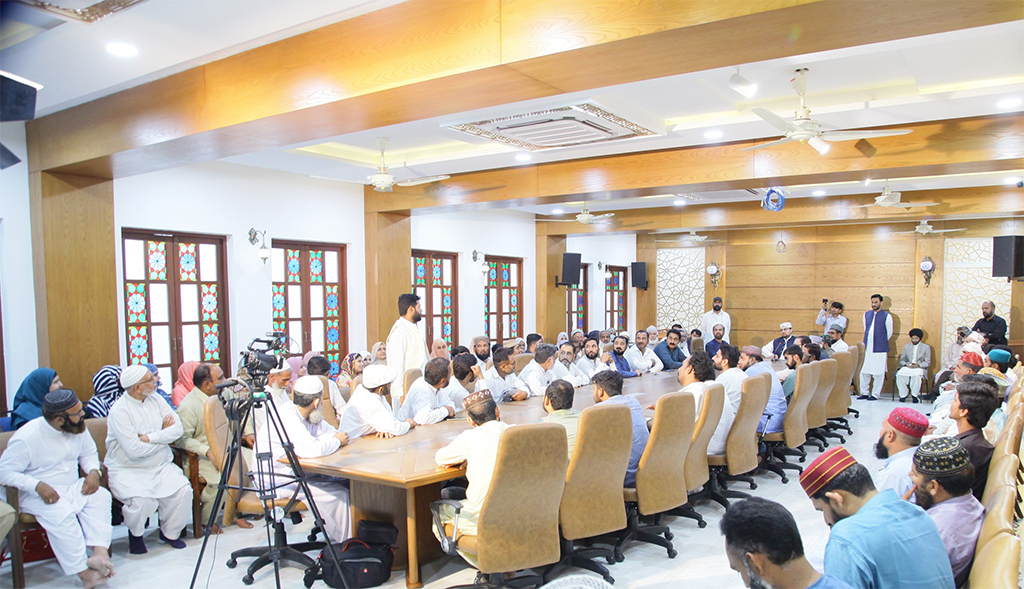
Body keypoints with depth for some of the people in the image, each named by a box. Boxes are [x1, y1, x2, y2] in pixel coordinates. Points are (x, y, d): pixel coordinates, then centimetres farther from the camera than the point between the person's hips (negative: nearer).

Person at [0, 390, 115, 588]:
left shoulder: (78, 428, -1)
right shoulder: (26, 438, -19)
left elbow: (89, 452, 14)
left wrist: (93, 471, -8)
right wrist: (38, 486, -29)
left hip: (73, 488, 6)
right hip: (38, 494, -5)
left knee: (101, 496, -24)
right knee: (62, 513, -35)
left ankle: (99, 552, -36)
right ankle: (84, 572, -32)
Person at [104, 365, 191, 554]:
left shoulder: (156, 400, 5)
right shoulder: (119, 410, -14)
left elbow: (178, 428, -4)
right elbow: (134, 450, -22)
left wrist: (150, 437, -18)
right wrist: (163, 435, -8)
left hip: (161, 466, 5)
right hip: (128, 470, -5)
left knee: (183, 490, -20)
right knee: (142, 499, -31)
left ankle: (170, 532, 8)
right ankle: (135, 533, 4)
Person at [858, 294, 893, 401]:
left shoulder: (886, 316, -2)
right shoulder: (867, 314, 11)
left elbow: (889, 333, 4)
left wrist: (881, 342, 9)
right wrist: (866, 342, 15)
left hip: (880, 349, -4)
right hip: (867, 348, 4)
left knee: (878, 373, 0)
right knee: (864, 371, 6)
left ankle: (875, 394, 9)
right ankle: (865, 393, 16)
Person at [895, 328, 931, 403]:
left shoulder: (926, 347, 12)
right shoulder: (906, 347, 20)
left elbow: (927, 363, 4)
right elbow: (901, 360, 15)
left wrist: (918, 365, -16)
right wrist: (906, 364, -9)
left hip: (920, 368, -2)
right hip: (907, 367, 2)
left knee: (916, 375, -40)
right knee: (899, 374, -33)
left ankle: (915, 395, -26)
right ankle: (903, 395, -22)